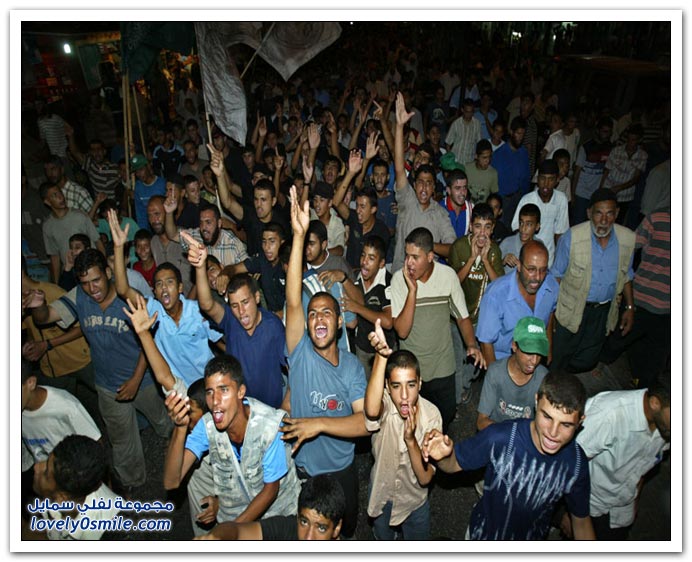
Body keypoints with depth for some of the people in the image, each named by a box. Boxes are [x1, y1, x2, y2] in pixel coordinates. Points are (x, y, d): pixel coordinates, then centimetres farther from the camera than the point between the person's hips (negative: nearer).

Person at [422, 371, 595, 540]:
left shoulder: (576, 463, -23)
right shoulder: (499, 438, -33)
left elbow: (581, 520, -7)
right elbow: (453, 464, -20)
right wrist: (443, 457, -41)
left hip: (532, 537, 2)